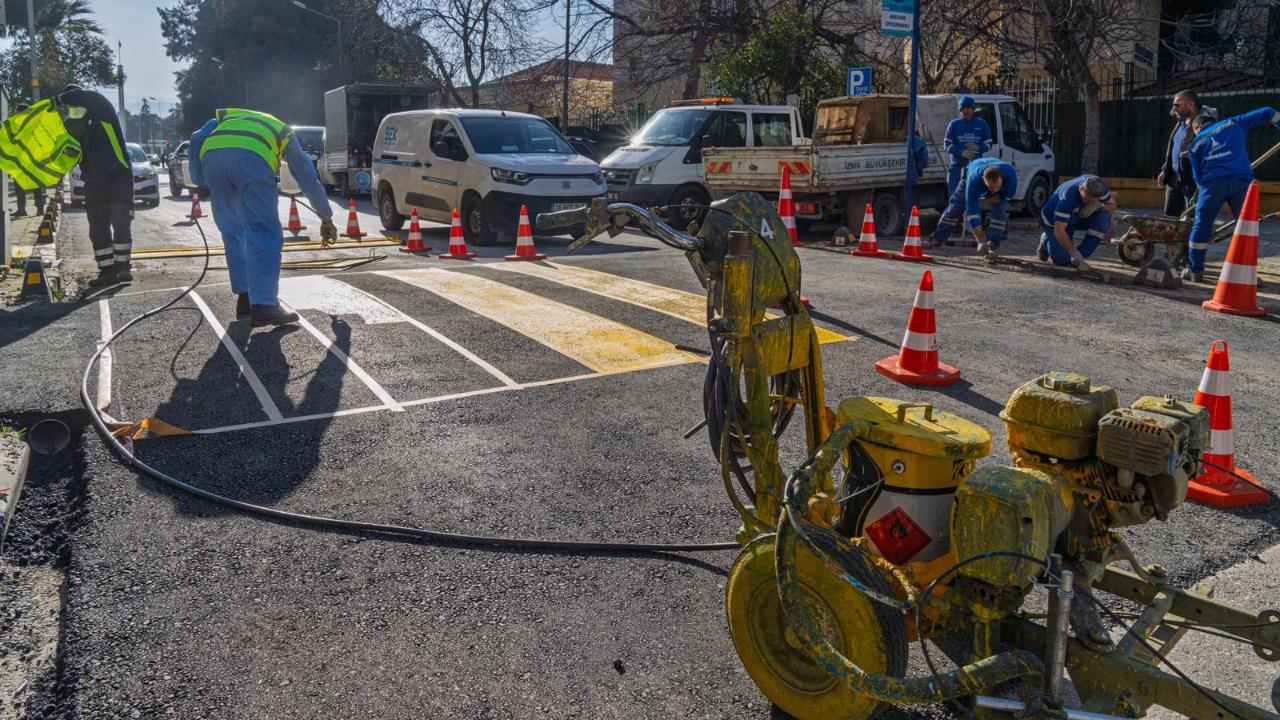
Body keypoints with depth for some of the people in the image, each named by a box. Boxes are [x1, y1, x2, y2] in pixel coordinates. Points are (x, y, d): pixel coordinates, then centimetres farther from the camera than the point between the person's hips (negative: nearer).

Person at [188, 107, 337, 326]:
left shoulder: (225, 119, 41)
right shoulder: (283, 131, 35)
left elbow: (196, 141, 18)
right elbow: (309, 179, 38)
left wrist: (199, 178, 25)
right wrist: (327, 219, 45)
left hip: (211, 158, 3)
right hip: (251, 159, -3)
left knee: (233, 234, 17)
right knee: (265, 234, -3)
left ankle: (245, 299, 17)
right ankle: (263, 306, -14)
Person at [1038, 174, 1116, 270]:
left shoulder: (1097, 186, -22)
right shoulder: (1067, 197, -40)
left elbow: (1112, 206, -10)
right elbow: (1059, 231, -42)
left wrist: (1097, 205, -33)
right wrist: (1074, 253, -46)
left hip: (1077, 217, 5)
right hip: (1054, 221, -5)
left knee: (1105, 217, -23)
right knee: (1062, 260, -14)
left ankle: (1081, 254, -13)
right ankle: (1046, 240, 19)